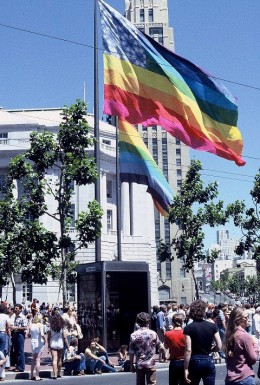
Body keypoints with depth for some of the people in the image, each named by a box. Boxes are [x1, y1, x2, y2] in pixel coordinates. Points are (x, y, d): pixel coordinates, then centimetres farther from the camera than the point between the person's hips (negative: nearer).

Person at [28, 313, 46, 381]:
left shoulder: (31, 325, 1)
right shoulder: (40, 325, -13)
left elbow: (28, 334, 2)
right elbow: (42, 334, -22)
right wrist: (45, 340, -6)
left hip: (32, 342, 5)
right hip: (39, 342, -5)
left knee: (33, 359, 19)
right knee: (38, 360, 2)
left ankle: (32, 375, 23)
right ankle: (37, 376, 3)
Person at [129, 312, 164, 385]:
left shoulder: (134, 335, -3)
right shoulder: (153, 334, -6)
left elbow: (131, 353, -2)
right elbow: (161, 347, 0)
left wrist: (131, 365, 8)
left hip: (139, 365, 2)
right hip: (151, 364, -2)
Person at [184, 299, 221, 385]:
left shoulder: (188, 328, -10)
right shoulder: (212, 326, -3)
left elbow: (188, 350, -14)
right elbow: (219, 347, -4)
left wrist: (186, 369, -9)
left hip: (195, 362, -1)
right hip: (209, 361, 2)